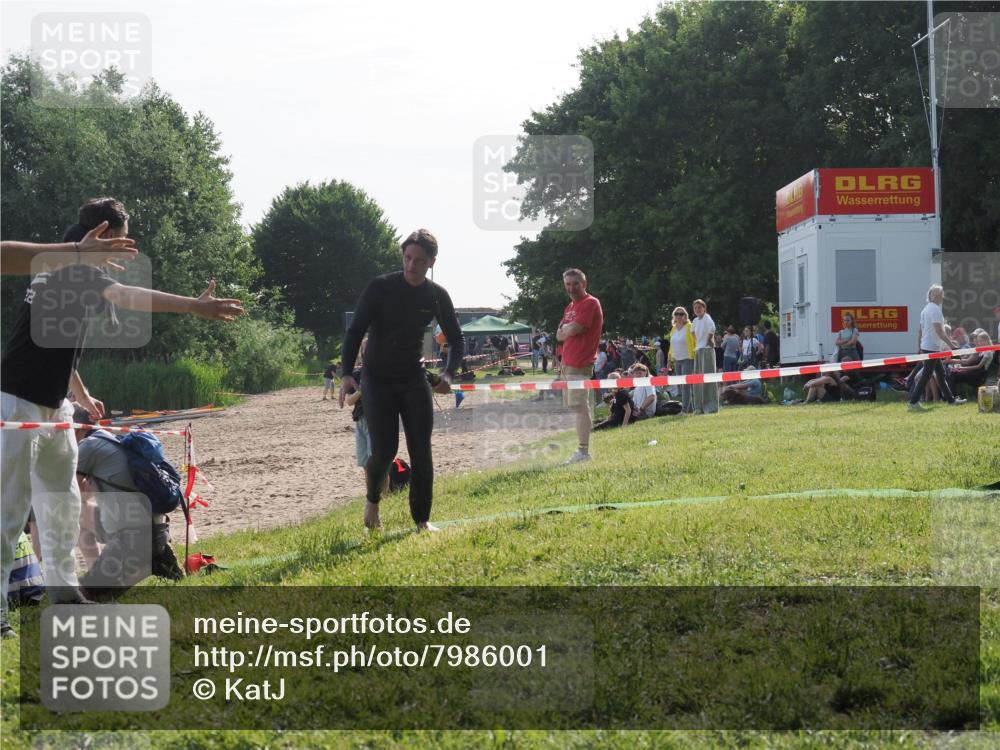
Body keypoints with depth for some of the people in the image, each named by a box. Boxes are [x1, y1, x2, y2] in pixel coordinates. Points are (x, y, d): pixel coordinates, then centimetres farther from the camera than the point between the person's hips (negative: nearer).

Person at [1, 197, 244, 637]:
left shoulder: (71, 273, 14)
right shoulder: (71, 267, -17)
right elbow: (124, 296, -35)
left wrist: (82, 396, 28)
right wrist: (194, 307, -44)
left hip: (52, 406, 10)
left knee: (62, 501, 16)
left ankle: (63, 593, 25)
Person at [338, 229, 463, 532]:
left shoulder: (437, 296, -3)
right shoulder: (380, 288, -13)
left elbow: (456, 340, 7)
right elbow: (355, 332, -11)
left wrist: (448, 374, -12)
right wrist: (347, 375, -24)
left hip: (414, 379, 3)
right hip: (377, 379, -3)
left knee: (421, 450, -6)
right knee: (385, 450, -10)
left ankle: (422, 519, 3)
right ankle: (372, 499, 21)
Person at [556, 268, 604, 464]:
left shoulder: (590, 303, -9)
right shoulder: (570, 307, 21)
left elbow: (574, 329, -19)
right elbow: (560, 335, 16)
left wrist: (565, 329, 2)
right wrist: (569, 329, -4)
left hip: (579, 365, -10)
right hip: (567, 364, 10)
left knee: (580, 406, -14)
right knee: (578, 406, 11)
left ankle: (584, 451, -17)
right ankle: (582, 449, 15)